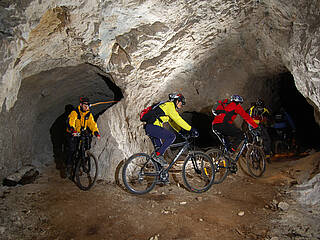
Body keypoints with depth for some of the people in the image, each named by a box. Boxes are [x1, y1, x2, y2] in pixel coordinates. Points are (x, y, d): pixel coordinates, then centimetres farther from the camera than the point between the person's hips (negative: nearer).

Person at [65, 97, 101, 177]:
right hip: (72, 134, -4)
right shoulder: (75, 112, -17)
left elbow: (92, 123, -10)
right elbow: (70, 121, -32)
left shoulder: (89, 114, -3)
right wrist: (73, 130, -50)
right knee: (71, 150, -9)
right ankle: (69, 167, 6)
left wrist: (96, 132, -26)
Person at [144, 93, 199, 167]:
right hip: (153, 127, -11)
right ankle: (158, 155, -12)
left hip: (149, 128, 11)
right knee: (172, 136, -15)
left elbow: (172, 122, 26)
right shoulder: (170, 105, -7)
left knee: (159, 148, 17)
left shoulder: (168, 106, 24)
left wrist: (181, 131, 16)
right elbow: (178, 120, -15)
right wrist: (191, 129, -14)